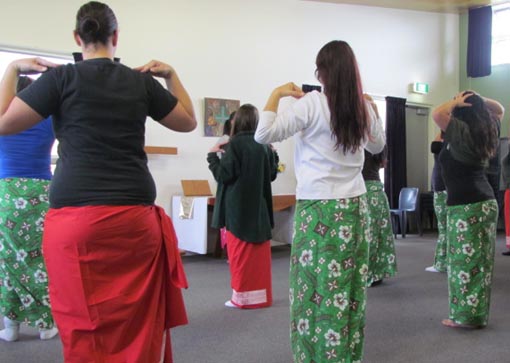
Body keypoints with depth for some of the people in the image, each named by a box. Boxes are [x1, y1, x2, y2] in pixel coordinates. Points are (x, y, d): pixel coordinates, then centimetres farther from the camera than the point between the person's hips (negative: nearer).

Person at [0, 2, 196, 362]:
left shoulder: (62, 77, 0)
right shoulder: (142, 81, 7)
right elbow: (188, 121, 20)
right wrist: (171, 75, 24)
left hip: (76, 219, -2)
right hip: (136, 218, 3)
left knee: (86, 332, 6)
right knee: (139, 327, 12)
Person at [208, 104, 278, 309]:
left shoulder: (235, 144, -13)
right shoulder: (265, 145, 3)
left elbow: (223, 174, -16)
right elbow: (272, 175, 10)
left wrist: (212, 156, -2)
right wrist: (273, 155, 25)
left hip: (238, 209, -5)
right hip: (259, 208, 5)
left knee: (241, 254, 4)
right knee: (259, 253, 12)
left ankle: (243, 297, 10)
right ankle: (261, 295, 17)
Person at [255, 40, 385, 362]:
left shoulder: (312, 103, -10)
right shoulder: (363, 107, 6)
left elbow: (264, 134, -13)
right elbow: (378, 146, 25)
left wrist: (276, 95, -2)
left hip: (320, 209, -5)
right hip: (355, 207, 6)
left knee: (318, 288, 3)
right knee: (350, 288, 12)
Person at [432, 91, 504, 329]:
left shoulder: (461, 131, -13)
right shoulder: (485, 131, 8)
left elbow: (438, 113, -28)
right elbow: (499, 110, 27)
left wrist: (456, 101, -11)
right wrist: (480, 101, 12)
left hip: (465, 206, -8)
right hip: (487, 202, 8)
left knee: (464, 261, -1)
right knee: (481, 261, 12)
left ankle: (465, 316, 5)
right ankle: (479, 314, 21)